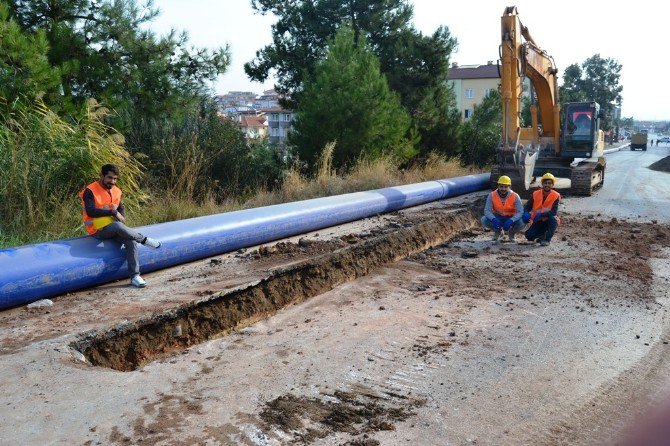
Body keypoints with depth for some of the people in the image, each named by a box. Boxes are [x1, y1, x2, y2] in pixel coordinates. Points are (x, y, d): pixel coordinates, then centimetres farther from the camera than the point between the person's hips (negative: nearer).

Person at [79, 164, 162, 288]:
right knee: (118, 226, -38)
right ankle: (144, 240, -14)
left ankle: (134, 276, -19)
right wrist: (113, 213, -23)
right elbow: (90, 211, -23)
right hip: (98, 230, -6)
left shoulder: (116, 191, 11)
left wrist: (122, 217, -4)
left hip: (114, 228, 7)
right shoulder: (90, 191, -11)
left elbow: (121, 208, 21)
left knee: (131, 241, -21)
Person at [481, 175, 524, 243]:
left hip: (510, 218, -1)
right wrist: (493, 219, -39)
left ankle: (511, 232, 7)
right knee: (484, 220, -28)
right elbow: (487, 210, -18)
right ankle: (497, 231, 7)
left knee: (521, 222, -32)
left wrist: (511, 221, -41)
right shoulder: (492, 195, -15)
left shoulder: (515, 196, -17)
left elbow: (520, 212, -22)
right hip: (497, 218, 1)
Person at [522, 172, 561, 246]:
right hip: (538, 222, 2)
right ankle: (542, 235, 15)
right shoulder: (535, 194, -3)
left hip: (550, 221, -2)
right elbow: (527, 206, -2)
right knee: (529, 235, -19)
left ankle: (547, 240, -19)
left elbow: (554, 212, -22)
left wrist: (541, 215, -34)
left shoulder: (556, 196, -12)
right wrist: (526, 214, -25)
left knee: (552, 218, -37)